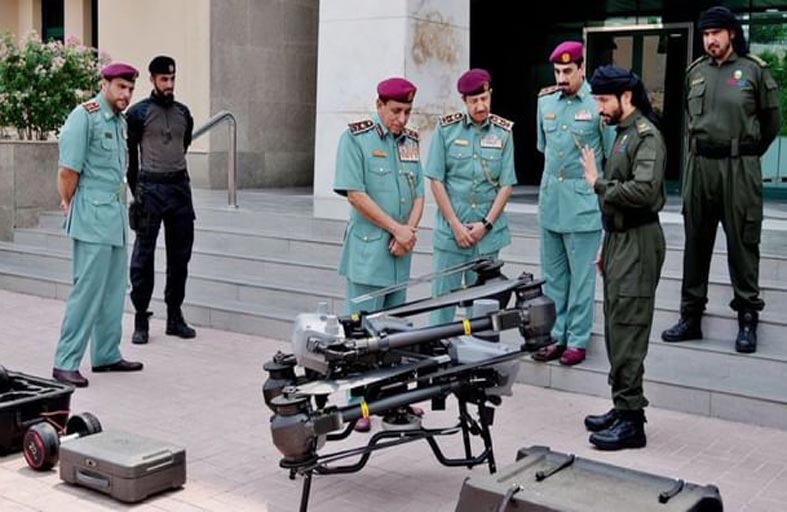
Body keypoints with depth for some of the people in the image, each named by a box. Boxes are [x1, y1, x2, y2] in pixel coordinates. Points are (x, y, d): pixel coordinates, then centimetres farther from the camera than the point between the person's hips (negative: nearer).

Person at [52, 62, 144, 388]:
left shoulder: (120, 122, 16)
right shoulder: (84, 116, -11)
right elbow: (68, 171, -13)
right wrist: (70, 204, -2)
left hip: (115, 213, 9)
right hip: (92, 214, -9)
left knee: (114, 290, 13)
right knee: (88, 289, -9)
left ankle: (107, 355, 23)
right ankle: (65, 363, -2)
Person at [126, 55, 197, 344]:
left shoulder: (183, 113, 12)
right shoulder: (138, 113, -2)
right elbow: (130, 155, 1)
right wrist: (136, 190, 2)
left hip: (180, 187, 5)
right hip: (150, 189, -5)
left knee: (180, 256, 8)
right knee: (143, 257, -2)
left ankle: (175, 317, 17)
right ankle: (141, 321, 4)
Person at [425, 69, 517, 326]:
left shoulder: (504, 132, 2)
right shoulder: (446, 129, -1)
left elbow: (506, 185, 3)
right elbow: (436, 180, -2)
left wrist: (486, 224, -6)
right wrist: (456, 225, -7)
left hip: (488, 233, 1)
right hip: (450, 230, -1)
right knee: (443, 296, 2)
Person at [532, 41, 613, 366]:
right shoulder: (546, 102, 9)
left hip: (583, 202, -6)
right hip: (550, 200, 6)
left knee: (581, 276, 1)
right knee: (553, 275, 12)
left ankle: (577, 340, 11)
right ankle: (558, 336, 22)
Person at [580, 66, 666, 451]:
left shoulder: (647, 136, -12)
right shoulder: (623, 134, 17)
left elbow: (642, 191, -26)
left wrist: (598, 182, -14)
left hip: (638, 242, -10)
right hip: (619, 239, 10)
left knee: (627, 332, -9)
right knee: (616, 328, 13)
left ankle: (631, 421, -4)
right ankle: (622, 408, 21)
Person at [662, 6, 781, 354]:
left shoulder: (754, 70, -3)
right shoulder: (695, 72, 10)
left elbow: (771, 122, 5)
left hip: (739, 168, -4)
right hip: (699, 165, 4)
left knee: (742, 243, 0)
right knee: (695, 242, 8)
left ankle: (748, 318, 9)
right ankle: (691, 316, 17)